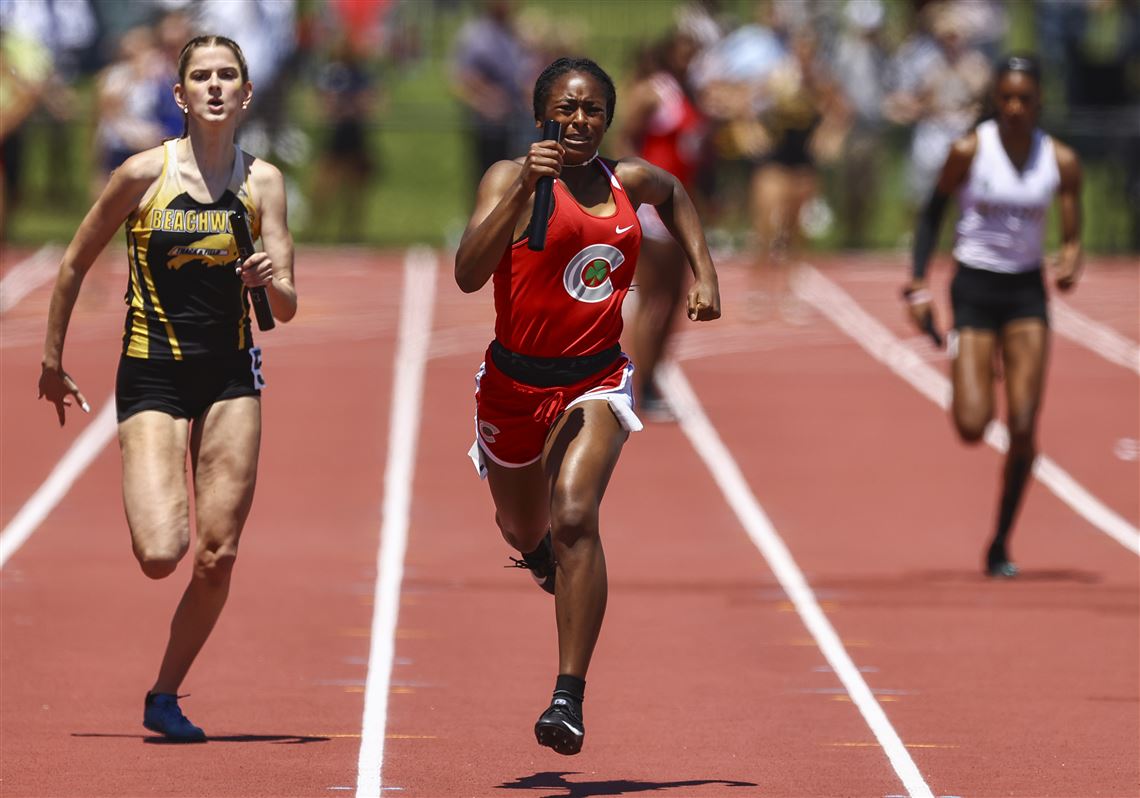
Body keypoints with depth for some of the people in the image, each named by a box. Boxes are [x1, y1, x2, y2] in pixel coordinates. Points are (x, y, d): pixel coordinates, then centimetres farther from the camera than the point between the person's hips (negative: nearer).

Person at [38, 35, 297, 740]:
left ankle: (164, 697, 16)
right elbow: (75, 267, 4)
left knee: (218, 556, -2)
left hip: (231, 376, 3)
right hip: (152, 376, -3)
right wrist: (53, 361, 8)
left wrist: (270, 280, -22)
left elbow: (287, 308, 0)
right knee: (161, 554, -17)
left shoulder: (262, 181, 1)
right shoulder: (144, 174, -7)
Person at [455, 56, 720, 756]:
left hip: (596, 381, 0)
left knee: (575, 519, -23)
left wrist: (704, 271, 17)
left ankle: (570, 698, -25)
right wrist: (522, 191, -35)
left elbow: (674, 194, 29)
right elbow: (469, 274, -27)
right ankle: (544, 555, 63)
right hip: (515, 381, 0)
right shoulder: (511, 178, -11)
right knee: (523, 528, 21)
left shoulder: (629, 180, 2)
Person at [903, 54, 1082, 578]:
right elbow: (933, 213, 2)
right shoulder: (969, 151, -8)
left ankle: (1001, 543, 8)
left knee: (1024, 427, -8)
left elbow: (1072, 235, 3)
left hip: (1027, 290, 2)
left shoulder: (1061, 161, -2)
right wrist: (917, 283, -5)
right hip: (974, 286, -2)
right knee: (972, 428, -10)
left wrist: (1069, 264, -20)